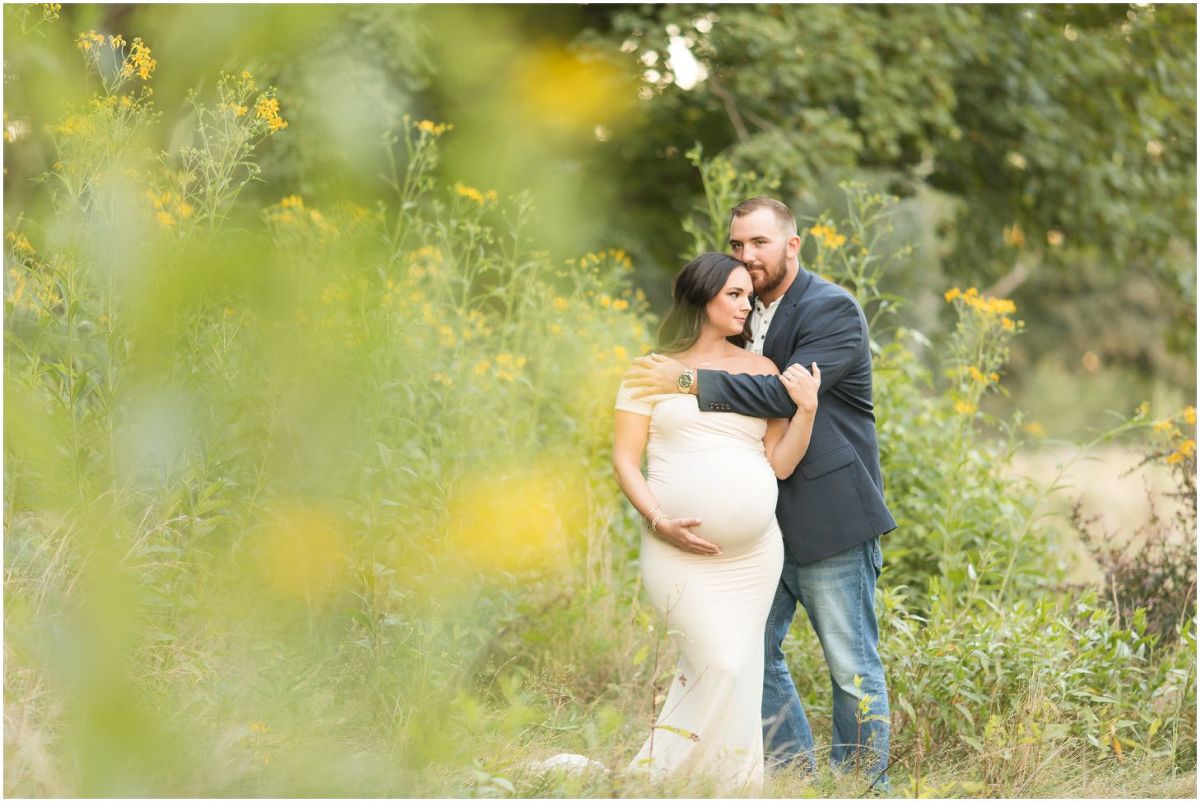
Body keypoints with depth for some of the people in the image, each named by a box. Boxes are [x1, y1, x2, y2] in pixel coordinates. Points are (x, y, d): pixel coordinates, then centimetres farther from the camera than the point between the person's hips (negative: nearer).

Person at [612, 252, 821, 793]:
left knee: (738, 678, 3)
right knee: (720, 665, -16)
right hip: (681, 553, -4)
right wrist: (658, 520, -12)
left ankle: (733, 787, 13)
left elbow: (780, 465, 10)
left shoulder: (762, 372, 13)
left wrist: (806, 409, -5)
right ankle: (654, 779, -4)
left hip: (754, 553, 4)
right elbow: (625, 458, 2)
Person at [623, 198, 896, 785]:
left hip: (831, 517, -8)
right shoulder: (744, 313, 12)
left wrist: (689, 381, -25)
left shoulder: (833, 311, -12)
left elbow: (788, 393, -24)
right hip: (766, 518, 8)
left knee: (851, 665, 0)